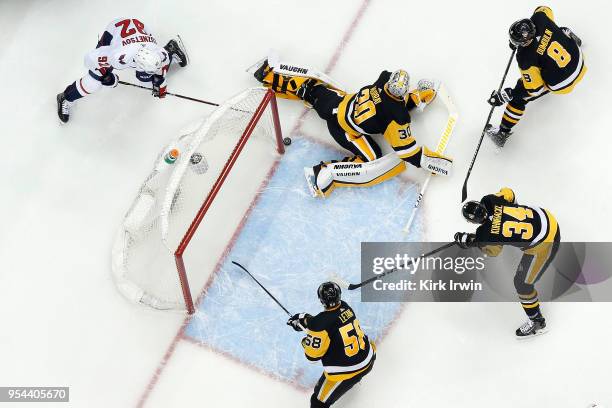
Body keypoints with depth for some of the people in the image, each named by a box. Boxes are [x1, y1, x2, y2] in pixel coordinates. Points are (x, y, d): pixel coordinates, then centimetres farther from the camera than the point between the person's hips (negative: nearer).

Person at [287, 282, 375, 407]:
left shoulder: (319, 325, -23)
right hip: (368, 363, 7)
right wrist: (304, 318, 14)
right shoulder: (345, 307, -3)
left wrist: (306, 341, 6)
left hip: (344, 373, -7)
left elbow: (313, 354, -14)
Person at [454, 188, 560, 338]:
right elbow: (508, 193, 6)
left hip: (543, 245, -7)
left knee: (522, 283, 6)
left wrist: (470, 241, 8)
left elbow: (493, 251, -1)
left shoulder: (485, 235, -25)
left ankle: (537, 321, 23)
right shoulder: (488, 201, -15)